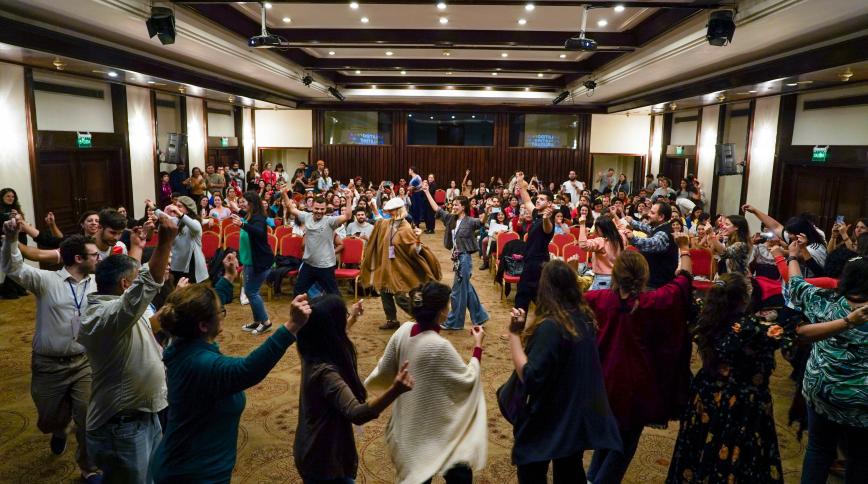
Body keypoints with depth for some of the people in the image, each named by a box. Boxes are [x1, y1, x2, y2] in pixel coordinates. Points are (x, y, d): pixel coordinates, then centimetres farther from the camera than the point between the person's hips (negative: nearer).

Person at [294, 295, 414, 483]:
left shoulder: (312, 353, -7)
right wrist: (395, 391, -60)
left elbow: (334, 336, 17)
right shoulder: (325, 371, -34)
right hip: (324, 461, -9)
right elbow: (356, 413, -46)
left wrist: (352, 318, 31)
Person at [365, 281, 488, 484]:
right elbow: (468, 379, -16)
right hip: (436, 426, -7)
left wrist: (368, 384, 22)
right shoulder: (440, 346, -29)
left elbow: (385, 370, 2)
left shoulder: (403, 330, -10)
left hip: (408, 422, 7)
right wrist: (478, 347, -7)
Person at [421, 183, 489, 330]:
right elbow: (437, 209, 10)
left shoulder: (470, 221, -10)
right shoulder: (451, 219, 8)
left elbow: (482, 221, -23)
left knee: (458, 291, 0)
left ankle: (454, 322, 13)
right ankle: (479, 316, 29)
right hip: (457, 257, 8)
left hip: (465, 258, -8)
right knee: (466, 288, 16)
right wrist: (426, 192, 9)